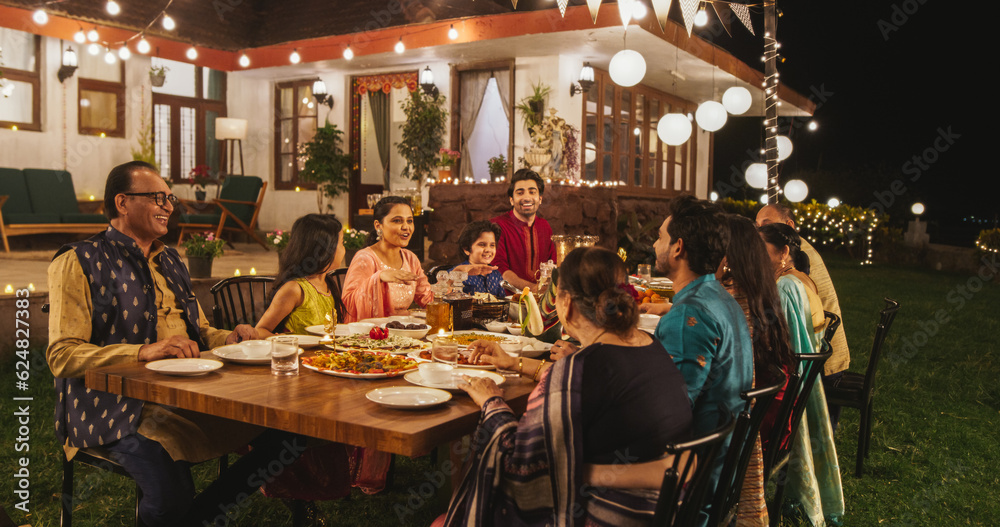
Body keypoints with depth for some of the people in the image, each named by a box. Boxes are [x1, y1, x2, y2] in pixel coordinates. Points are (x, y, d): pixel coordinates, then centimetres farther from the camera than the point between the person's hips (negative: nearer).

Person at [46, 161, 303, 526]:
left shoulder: (169, 260, 22)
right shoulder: (78, 262, -1)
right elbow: (62, 356, -10)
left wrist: (229, 338, 6)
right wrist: (142, 351, -24)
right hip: (123, 407, -7)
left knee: (286, 437, -10)